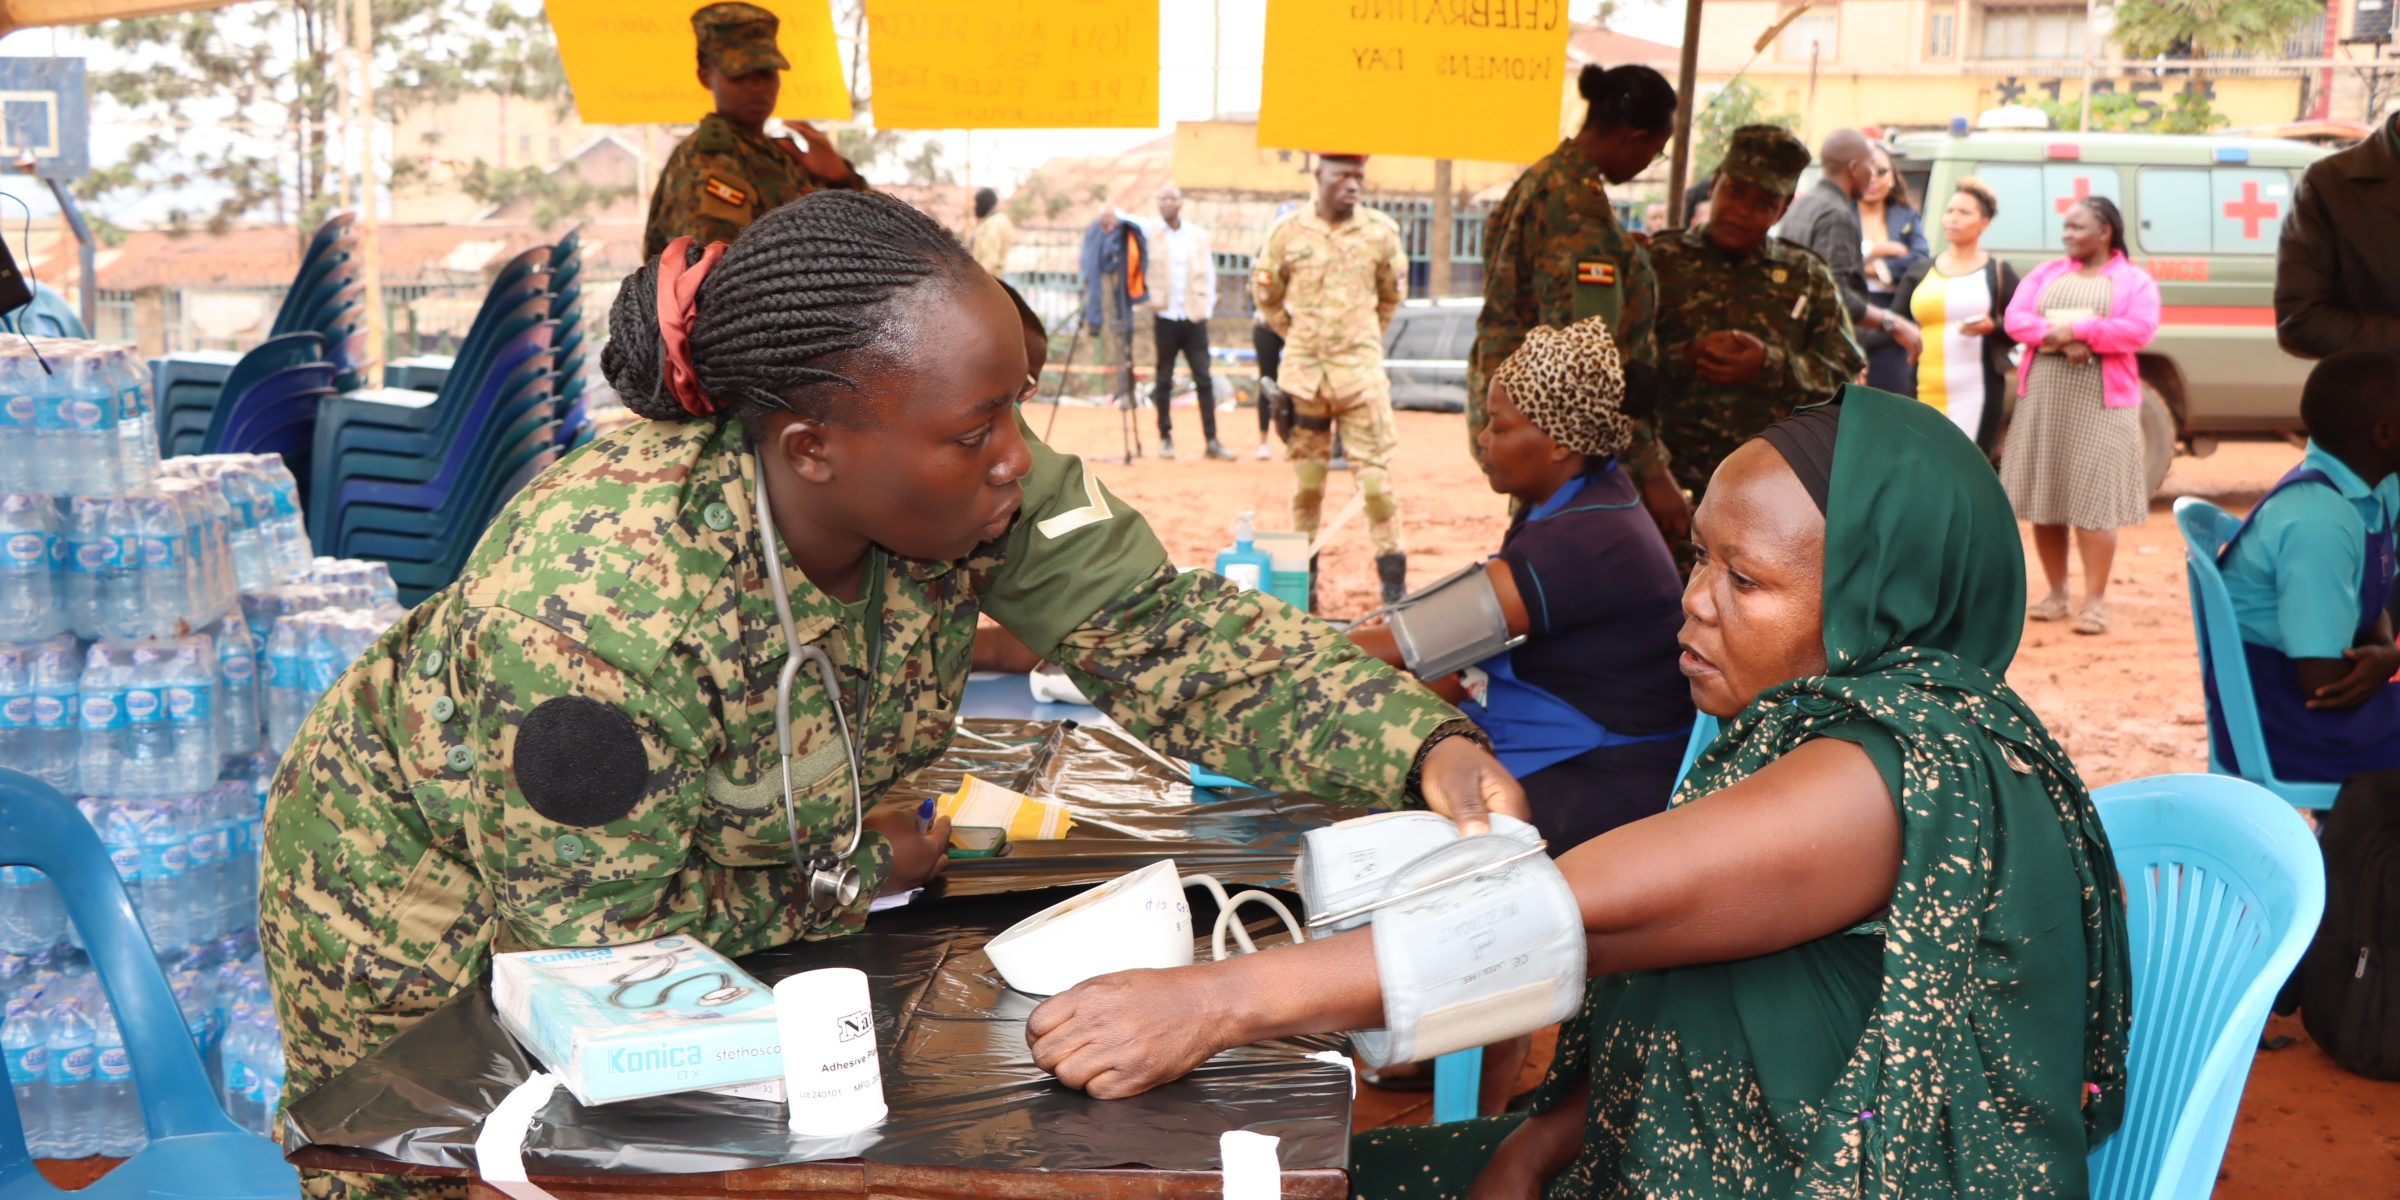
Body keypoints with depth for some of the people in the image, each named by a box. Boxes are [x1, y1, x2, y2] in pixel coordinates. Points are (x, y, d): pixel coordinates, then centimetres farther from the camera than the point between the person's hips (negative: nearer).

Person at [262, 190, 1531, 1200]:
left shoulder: (967, 481, -24)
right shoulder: (598, 603, -40)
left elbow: (1173, 636, -21)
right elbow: (603, 938, -30)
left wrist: (1425, 748, -34)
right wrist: (859, 872, -19)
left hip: (692, 900, 5)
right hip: (434, 924, -5)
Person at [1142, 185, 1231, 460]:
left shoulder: (1199, 236, 9)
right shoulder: (1150, 235, 2)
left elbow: (1209, 274, 9)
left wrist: (1207, 308, 2)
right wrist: (1149, 303, -12)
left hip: (1195, 317, 1)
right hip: (1165, 317, -1)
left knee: (1204, 379, -2)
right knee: (1164, 380, 4)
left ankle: (1212, 440, -1)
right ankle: (1165, 438, 11)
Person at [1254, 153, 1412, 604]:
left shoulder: (1381, 232, 0)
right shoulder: (1288, 231, 1)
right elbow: (1264, 292, 16)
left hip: (1361, 373, -1)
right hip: (1303, 373, 1)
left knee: (1376, 476, -6)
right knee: (1307, 479, 8)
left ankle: (1393, 581, -2)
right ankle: (1302, 578, 17)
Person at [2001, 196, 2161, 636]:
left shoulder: (2133, 281, 4)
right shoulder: (2047, 273, 15)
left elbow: (2139, 330, -12)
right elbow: (2015, 318, 2)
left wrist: (2078, 329, -16)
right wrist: (2054, 336, -15)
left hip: (2101, 399, -4)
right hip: (2042, 396, 4)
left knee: (2093, 499, -8)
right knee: (2045, 495, 4)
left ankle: (2095, 601, -3)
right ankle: (2056, 593, 14)